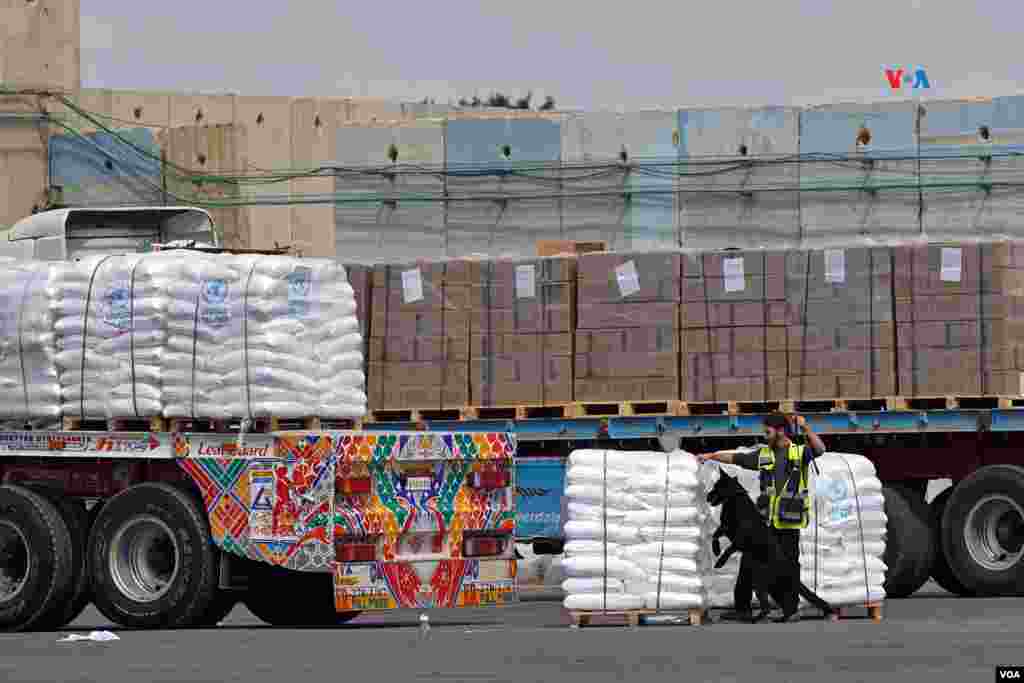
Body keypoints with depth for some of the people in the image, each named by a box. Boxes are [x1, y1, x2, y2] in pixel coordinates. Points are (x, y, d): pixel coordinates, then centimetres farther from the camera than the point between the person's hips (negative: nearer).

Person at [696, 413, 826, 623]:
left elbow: (820, 449, -20)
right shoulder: (763, 454, 9)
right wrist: (711, 456, 12)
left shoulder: (799, 452, -3)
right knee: (748, 562, 4)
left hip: (789, 523, -4)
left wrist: (806, 429, -30)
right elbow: (735, 458, 14)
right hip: (765, 521, 4)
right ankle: (742, 608, 12)